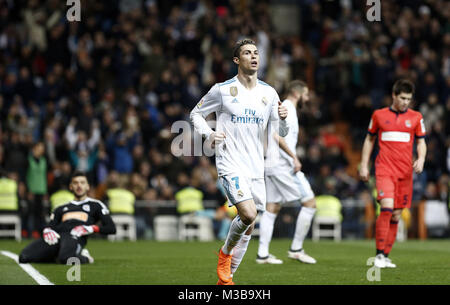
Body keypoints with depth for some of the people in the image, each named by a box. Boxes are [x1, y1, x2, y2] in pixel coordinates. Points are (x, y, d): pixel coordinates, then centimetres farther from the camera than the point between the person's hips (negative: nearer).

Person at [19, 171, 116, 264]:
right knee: (24, 257, -23)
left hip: (75, 237, -4)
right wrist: (47, 232, -1)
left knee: (66, 259, -42)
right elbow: (49, 227, 24)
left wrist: (90, 229, -3)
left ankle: (84, 257, -7)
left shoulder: (95, 205, 23)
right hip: (56, 236, 4)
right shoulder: (61, 209, 32)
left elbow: (111, 228, 13)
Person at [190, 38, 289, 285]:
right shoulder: (222, 90, -2)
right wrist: (209, 134, -9)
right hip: (230, 165, -5)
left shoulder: (268, 93, 9)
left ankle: (225, 278, 20)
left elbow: (282, 133, 11)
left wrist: (283, 119, -12)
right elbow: (196, 114, 9)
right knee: (248, 215, -24)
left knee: (248, 227, 7)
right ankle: (225, 253, 4)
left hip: (256, 169, 5)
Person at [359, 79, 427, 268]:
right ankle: (379, 254, -14)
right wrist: (364, 165, 10)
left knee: (396, 216, 4)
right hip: (384, 170, -3)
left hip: (405, 172, 3)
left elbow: (421, 142, 12)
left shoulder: (415, 118, 8)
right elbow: (369, 140, 15)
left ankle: (385, 256, 13)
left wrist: (421, 159, -8)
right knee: (386, 208, -20)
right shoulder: (379, 115, 5)